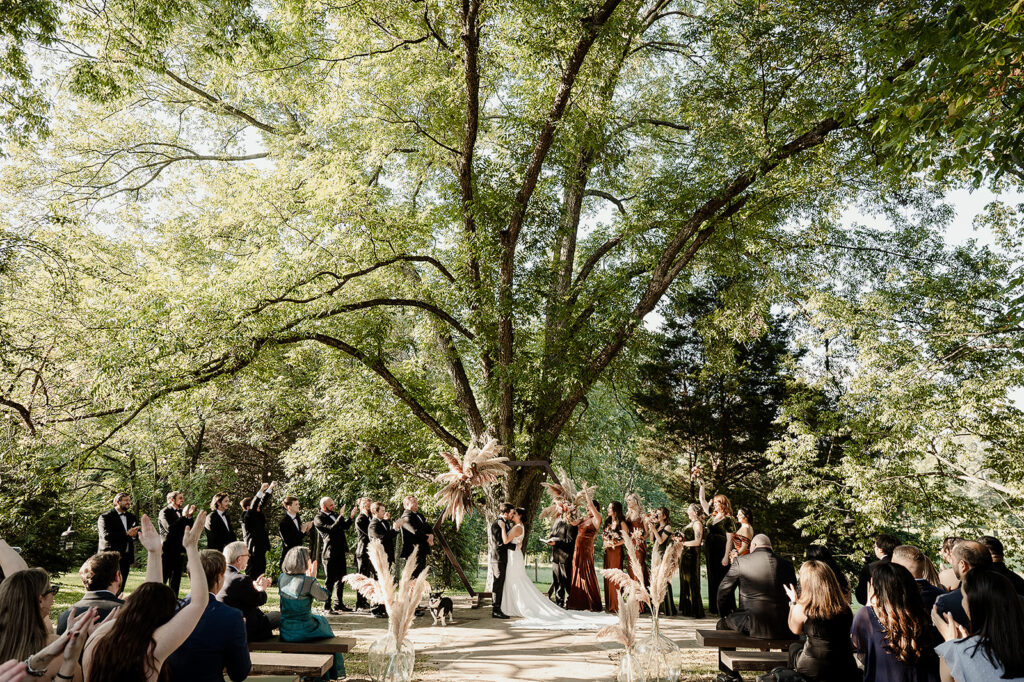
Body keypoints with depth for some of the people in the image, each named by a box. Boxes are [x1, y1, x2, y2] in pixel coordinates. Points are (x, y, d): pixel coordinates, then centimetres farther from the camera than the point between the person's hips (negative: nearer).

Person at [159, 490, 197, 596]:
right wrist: (183, 517, -21)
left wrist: (189, 516, -3)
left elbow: (189, 529, 9)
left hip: (179, 550, 7)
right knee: (162, 580, 0)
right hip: (167, 550, -7)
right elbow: (169, 528, -22)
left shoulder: (182, 512, 12)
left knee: (176, 581, 11)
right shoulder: (165, 512, -7)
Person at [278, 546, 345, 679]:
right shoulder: (309, 582, -20)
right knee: (322, 622, 26)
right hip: (303, 632, -5)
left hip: (285, 632, 5)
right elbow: (323, 597, -3)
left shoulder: (281, 578, -2)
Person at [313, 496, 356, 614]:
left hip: (340, 551, 8)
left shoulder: (334, 514, 13)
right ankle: (327, 606, 6)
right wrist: (341, 515, -22)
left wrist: (351, 517, 1)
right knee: (330, 580, -3)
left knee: (341, 578, 14)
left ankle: (339, 604, 24)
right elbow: (332, 528, -24)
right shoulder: (318, 518, -11)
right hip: (330, 552, -8)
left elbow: (345, 526, 16)